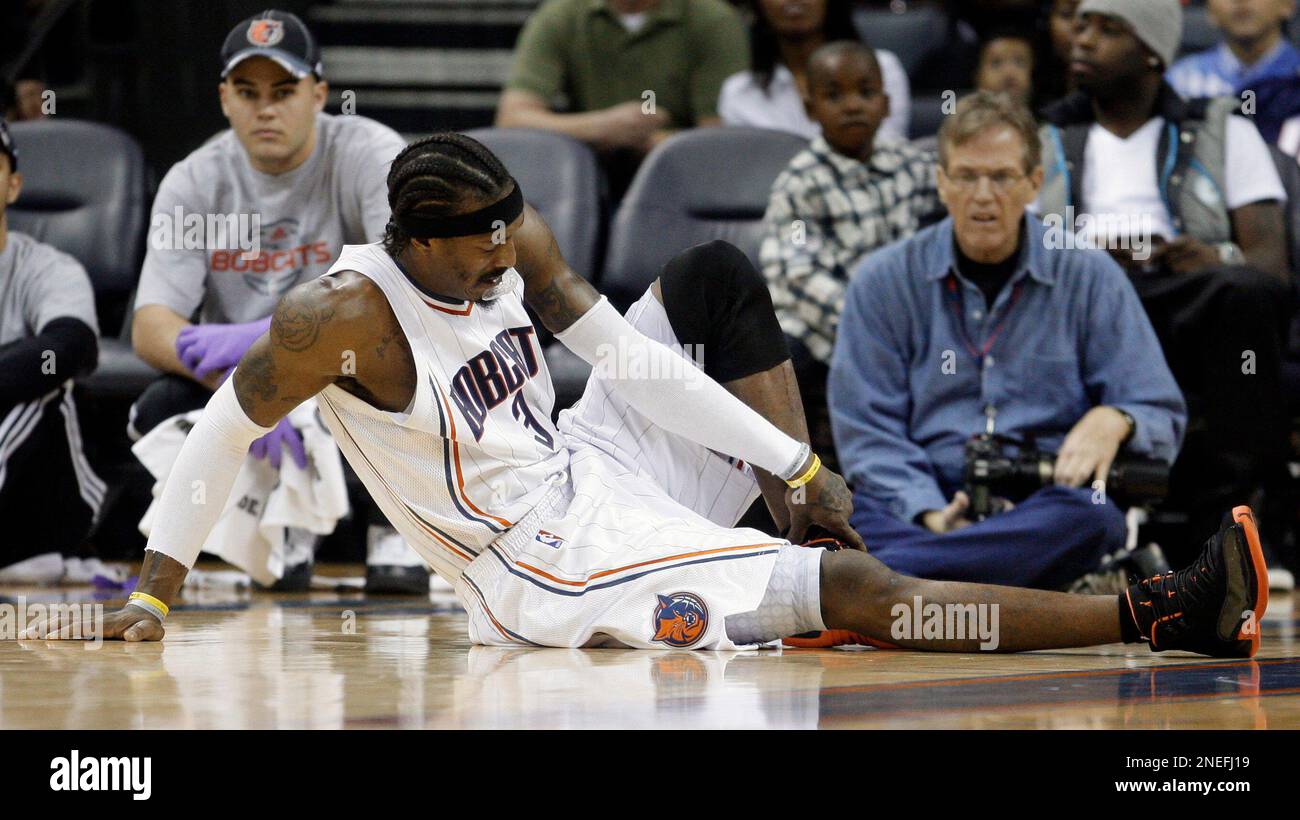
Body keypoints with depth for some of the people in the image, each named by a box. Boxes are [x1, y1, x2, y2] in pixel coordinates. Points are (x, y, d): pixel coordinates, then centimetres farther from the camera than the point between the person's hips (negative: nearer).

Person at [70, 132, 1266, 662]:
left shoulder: (518, 242, -3)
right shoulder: (341, 318, -23)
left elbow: (626, 360, 2)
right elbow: (225, 433, -11)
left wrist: (791, 462, -2)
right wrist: (157, 587, -7)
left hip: (587, 468, 8)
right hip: (545, 564, -8)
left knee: (718, 275, 8)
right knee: (855, 593, -19)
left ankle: (810, 508, -1)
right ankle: (1160, 617, -25)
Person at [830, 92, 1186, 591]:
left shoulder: (1089, 278, 11)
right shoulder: (883, 282, 10)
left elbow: (1162, 419, 9)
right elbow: (867, 430, 3)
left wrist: (1114, 419, -16)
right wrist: (929, 514, -16)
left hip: (1045, 507, 0)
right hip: (922, 505, 0)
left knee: (1092, 516, -38)